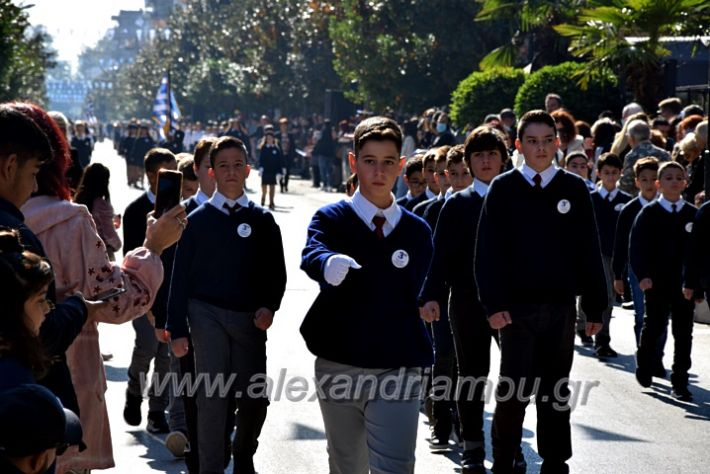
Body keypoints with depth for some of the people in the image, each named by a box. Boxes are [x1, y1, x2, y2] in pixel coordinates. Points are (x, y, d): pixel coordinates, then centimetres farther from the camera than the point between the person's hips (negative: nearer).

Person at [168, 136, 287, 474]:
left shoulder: (262, 220, 8)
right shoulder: (198, 220, 4)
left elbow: (276, 271, 12)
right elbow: (181, 276, 4)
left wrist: (269, 307, -7)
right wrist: (177, 329, -1)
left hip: (250, 318, 2)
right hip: (207, 315, -2)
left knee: (255, 398, 3)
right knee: (211, 397, -4)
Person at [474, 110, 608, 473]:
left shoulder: (574, 189, 4)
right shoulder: (503, 188, -1)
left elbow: (589, 252, 4)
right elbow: (487, 251, -4)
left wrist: (595, 307, 2)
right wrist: (493, 304, -12)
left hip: (560, 307, 2)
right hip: (516, 307, -2)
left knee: (555, 390, 10)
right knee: (514, 389, -2)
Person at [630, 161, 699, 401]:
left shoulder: (693, 214, 4)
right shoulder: (649, 213, -2)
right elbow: (637, 247, -6)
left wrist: (695, 283, -2)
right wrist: (643, 276, -18)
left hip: (685, 285, 2)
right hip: (656, 283, -2)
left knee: (683, 334, 2)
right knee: (653, 327, 11)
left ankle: (680, 382, 8)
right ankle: (644, 367, 34)